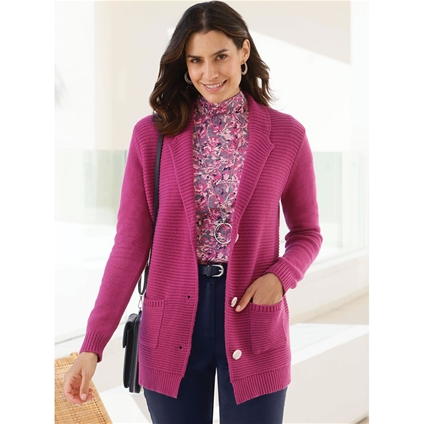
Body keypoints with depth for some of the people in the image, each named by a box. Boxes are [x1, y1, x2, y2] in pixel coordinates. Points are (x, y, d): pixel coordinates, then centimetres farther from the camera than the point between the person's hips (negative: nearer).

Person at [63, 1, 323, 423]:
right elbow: (130, 243, -2)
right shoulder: (152, 134, -1)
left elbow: (307, 233, 9)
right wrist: (92, 345, -8)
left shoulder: (286, 135, -1)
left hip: (252, 320, 0)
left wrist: (281, 276, -13)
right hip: (171, 330, 0)